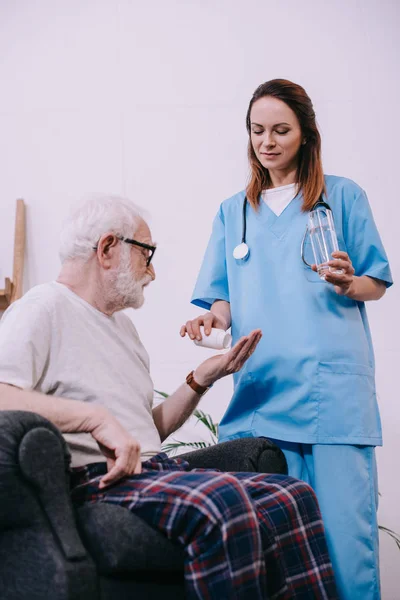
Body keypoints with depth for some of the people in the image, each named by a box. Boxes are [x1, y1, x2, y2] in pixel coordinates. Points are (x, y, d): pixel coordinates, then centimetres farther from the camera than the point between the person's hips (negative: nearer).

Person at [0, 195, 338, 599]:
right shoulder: (45, 307, -1)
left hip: (155, 474, 8)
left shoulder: (121, 323, 26)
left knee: (292, 496, -11)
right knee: (223, 500, -34)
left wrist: (202, 379, 15)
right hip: (96, 481, -8)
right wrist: (98, 417, -25)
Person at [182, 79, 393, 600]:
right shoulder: (232, 212, 20)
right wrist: (214, 318, -4)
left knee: (343, 522, -7)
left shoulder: (343, 196, 11)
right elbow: (224, 299, 18)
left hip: (333, 385, -2)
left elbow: (377, 283, 11)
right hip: (260, 385, 3)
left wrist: (349, 284, -11)